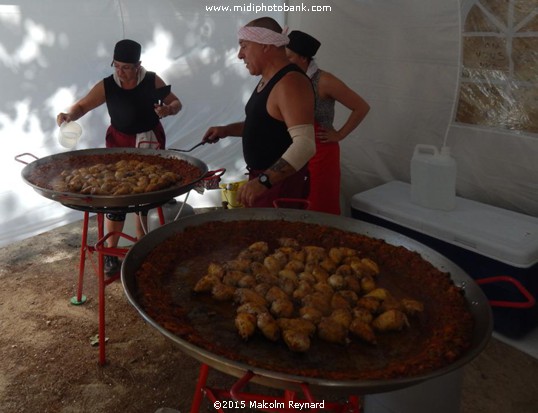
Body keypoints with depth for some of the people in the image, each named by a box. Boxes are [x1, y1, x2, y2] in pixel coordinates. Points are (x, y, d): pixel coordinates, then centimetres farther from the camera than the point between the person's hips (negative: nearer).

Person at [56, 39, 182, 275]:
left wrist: (168, 110, -21)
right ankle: (110, 254, 9)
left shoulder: (152, 81, -8)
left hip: (152, 143, 2)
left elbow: (176, 103, 1)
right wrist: (69, 115, -27)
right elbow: (82, 106, -5)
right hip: (120, 146, -2)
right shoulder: (106, 86, -11)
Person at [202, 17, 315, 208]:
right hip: (262, 179, 9)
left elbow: (305, 144, -31)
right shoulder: (268, 80, 9)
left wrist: (264, 181, -37)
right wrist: (226, 130, 10)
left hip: (281, 184, -9)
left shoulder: (290, 82, -21)